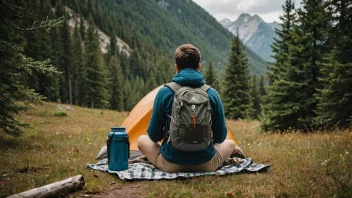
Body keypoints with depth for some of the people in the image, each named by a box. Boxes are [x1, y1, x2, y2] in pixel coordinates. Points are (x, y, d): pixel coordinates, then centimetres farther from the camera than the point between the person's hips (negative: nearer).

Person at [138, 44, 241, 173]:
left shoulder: (164, 92, -9)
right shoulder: (212, 93, -5)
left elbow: (154, 135, -2)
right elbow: (220, 137, 2)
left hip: (171, 165, -1)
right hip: (206, 166, 1)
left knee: (142, 140, 25)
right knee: (230, 144, 31)